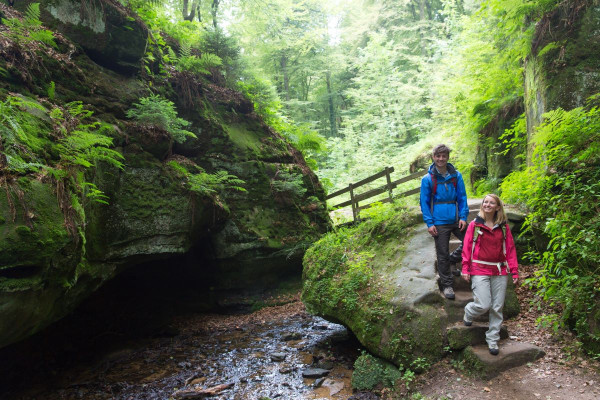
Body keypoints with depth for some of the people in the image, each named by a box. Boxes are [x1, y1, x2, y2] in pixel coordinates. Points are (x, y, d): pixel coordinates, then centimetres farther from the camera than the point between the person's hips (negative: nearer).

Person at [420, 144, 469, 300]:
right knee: (443, 256, 5)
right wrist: (429, 223, -9)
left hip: (456, 220, 3)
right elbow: (424, 203, -2)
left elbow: (462, 197, 6)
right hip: (440, 223, -2)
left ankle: (454, 257, 30)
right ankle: (447, 285, 18)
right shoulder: (427, 179, -3)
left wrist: (463, 217, -5)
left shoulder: (456, 176, 4)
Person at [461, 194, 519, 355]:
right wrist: (465, 269, -5)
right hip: (480, 271, -3)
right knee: (483, 305, -12)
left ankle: (492, 340, 20)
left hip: (500, 271, 3)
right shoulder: (474, 225, 1)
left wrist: (514, 272, 4)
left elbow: (510, 249, 9)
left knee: (497, 308, 6)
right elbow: (467, 247, 0)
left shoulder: (504, 227, 7)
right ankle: (468, 313, 22)